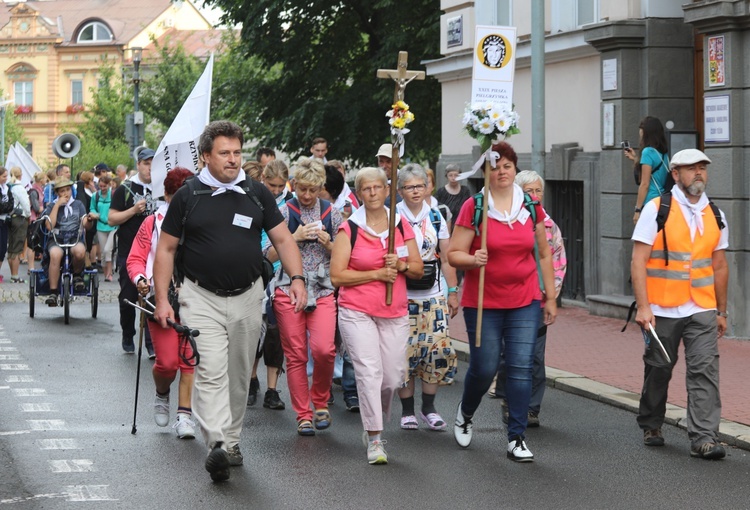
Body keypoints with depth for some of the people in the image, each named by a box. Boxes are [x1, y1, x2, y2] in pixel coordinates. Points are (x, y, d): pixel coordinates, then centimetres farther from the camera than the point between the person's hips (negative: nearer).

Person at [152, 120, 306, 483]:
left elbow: (282, 238, 7)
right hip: (202, 298, -3)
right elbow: (166, 249, 3)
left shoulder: (257, 193, 6)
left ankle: (232, 440, 24)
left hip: (247, 297, 3)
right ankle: (216, 445, -26)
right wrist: (162, 299, -3)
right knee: (211, 372, -16)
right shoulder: (187, 197, 0)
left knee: (239, 375, 11)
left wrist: (297, 278, -8)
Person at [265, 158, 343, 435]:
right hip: (289, 290, 0)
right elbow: (269, 255, 1)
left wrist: (328, 244, -5)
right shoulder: (284, 212, 4)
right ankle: (303, 415, 9)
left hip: (323, 290, 1)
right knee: (296, 355, 0)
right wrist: (295, 238, -10)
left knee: (323, 349, -16)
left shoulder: (331, 213, 9)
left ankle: (320, 402, 9)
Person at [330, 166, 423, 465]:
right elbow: (337, 276, -7)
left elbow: (418, 270, 13)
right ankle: (374, 439, -9)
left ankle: (373, 421, 30)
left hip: (395, 314, 4)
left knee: (393, 377, 2)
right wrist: (376, 274, -13)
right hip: (357, 312, -4)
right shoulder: (349, 230, -3)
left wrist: (401, 265, -9)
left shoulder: (402, 226, 8)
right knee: (369, 371, -14)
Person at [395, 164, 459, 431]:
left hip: (433, 296, 3)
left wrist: (453, 292, 9)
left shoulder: (436, 217, 10)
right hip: (401, 296, -3)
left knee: (438, 349, -3)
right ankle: (407, 410, 7)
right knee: (404, 351, -6)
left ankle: (429, 407, 11)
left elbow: (446, 258, 13)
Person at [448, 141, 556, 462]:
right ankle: (465, 414, 33)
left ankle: (517, 439, 3)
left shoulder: (531, 206, 5)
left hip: (524, 302, 2)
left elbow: (544, 254, 13)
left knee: (521, 367, -5)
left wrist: (550, 297, 12)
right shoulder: (473, 207, -5)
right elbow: (454, 254, -5)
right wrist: (473, 259, -27)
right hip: (483, 303, -2)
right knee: (484, 368, 1)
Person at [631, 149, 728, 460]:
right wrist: (642, 306, -15)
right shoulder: (656, 210, -3)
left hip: (702, 310, 2)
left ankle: (704, 439, -10)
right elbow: (638, 260, -8)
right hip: (663, 309, -2)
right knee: (658, 369, 10)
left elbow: (719, 266, 16)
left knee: (705, 370, -8)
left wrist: (722, 311, 16)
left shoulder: (714, 216, 9)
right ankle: (651, 426, 30)